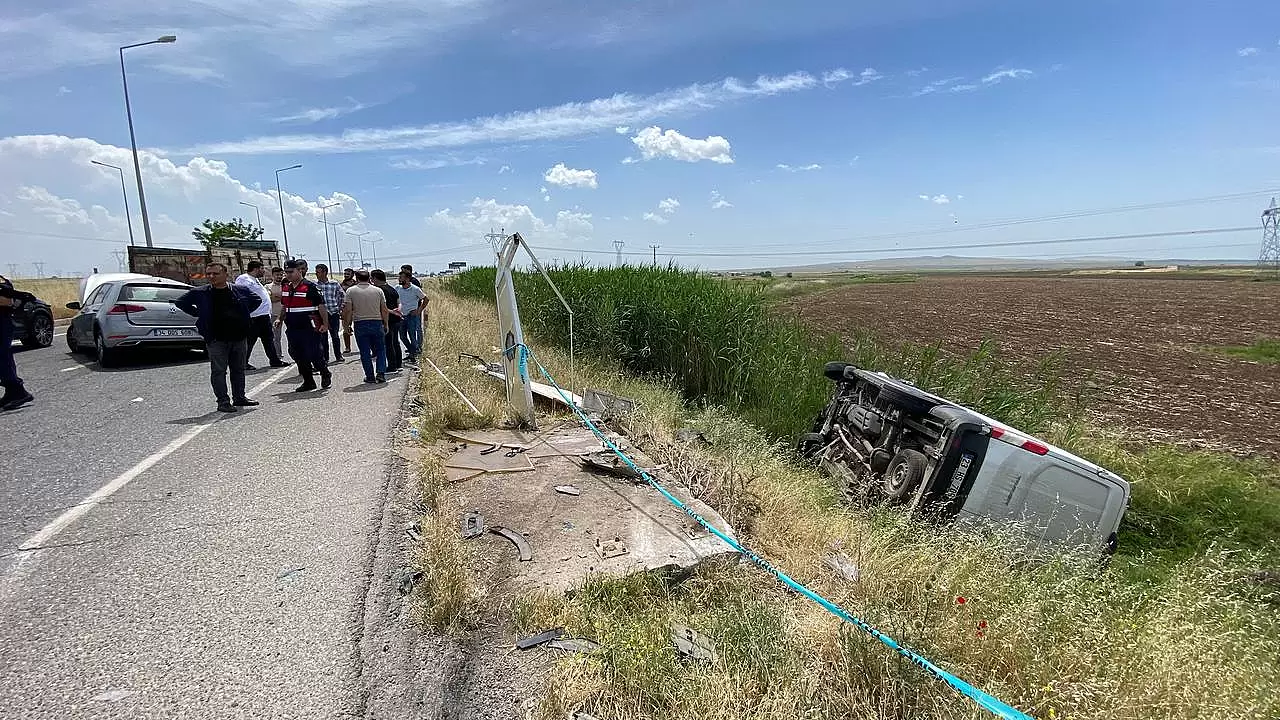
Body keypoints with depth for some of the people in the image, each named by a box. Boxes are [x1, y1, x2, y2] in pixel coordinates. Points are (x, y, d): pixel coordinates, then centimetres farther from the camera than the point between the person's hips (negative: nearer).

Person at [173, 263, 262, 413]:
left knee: (239, 369, 11)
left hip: (240, 337, 2)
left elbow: (257, 299, 19)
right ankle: (223, 402, 3)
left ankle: (239, 398, 23)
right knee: (218, 371, -2)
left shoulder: (240, 290, 4)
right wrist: (199, 314, 2)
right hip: (216, 340, -2)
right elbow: (180, 303, 11)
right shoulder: (200, 293, 0)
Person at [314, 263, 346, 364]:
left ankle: (338, 356, 18)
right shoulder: (314, 284, 0)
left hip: (334, 313, 0)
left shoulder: (334, 283, 1)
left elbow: (342, 295, 13)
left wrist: (340, 308, 9)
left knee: (335, 336, 6)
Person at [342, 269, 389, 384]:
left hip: (360, 324, -1)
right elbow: (385, 310, 3)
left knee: (365, 352, 6)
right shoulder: (378, 290, 3)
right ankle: (380, 373, -1)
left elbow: (348, 311, -5)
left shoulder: (351, 291, -1)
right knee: (380, 350, 10)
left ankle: (370, 376, 9)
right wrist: (386, 325, 12)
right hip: (377, 323, 1)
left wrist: (348, 325, 5)